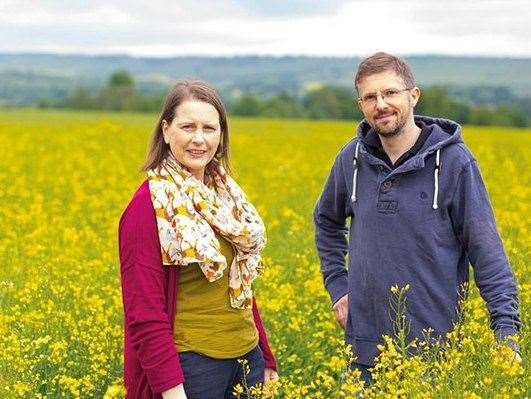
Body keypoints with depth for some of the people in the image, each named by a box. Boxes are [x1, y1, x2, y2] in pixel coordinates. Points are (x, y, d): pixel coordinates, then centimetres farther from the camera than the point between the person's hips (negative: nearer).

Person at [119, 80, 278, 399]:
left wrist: (266, 358, 15)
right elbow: (145, 315, -16)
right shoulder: (152, 205, -13)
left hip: (247, 358, 7)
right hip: (190, 366, -7)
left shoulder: (225, 194, 9)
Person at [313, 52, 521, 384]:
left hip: (434, 348, -4)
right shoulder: (353, 158, 2)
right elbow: (327, 220, 21)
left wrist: (506, 331, -17)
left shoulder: (452, 161, -10)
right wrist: (337, 286, 11)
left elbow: (486, 250, -9)